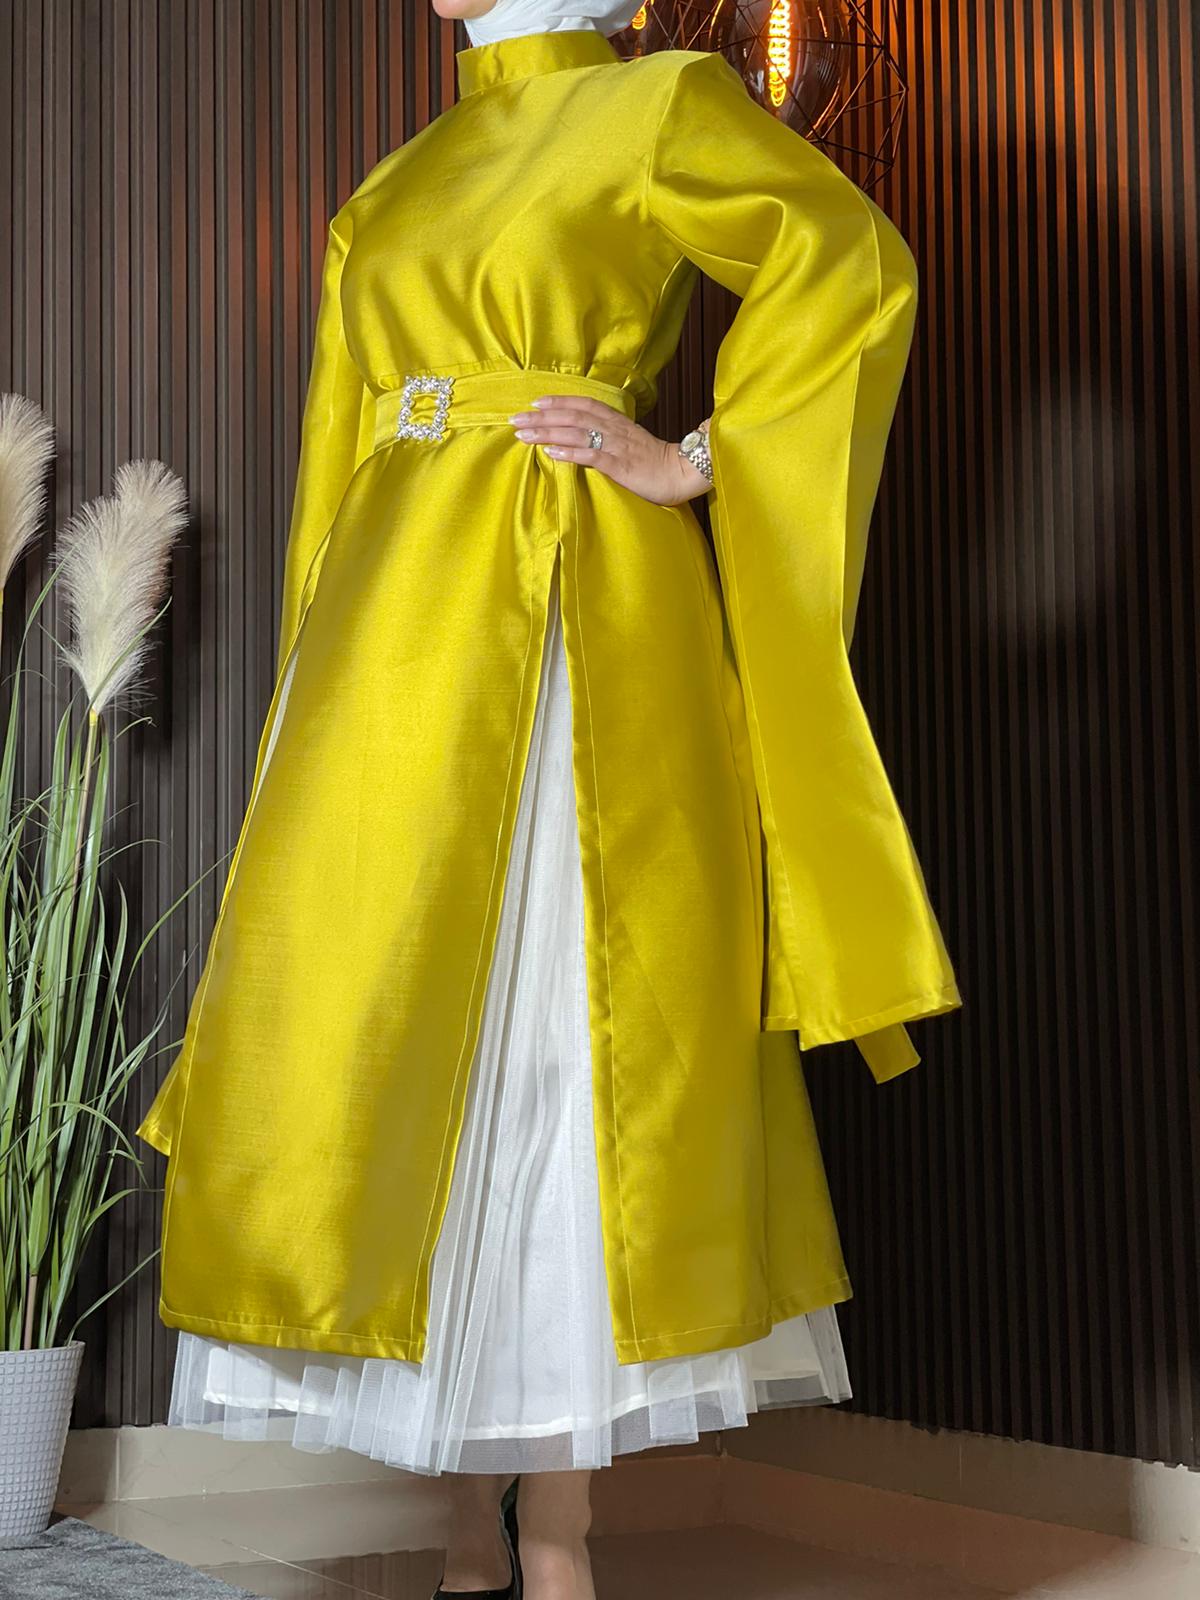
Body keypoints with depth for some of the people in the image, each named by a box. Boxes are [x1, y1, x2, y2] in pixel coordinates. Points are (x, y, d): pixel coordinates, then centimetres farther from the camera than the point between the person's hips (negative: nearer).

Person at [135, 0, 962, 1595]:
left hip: (573, 639, -6)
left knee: (556, 1048, -5)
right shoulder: (395, 191, 21)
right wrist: (324, 678, 13)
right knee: (403, 1051, 1)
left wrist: (694, 468, -7)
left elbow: (855, 265, -2)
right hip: (401, 631, 6)